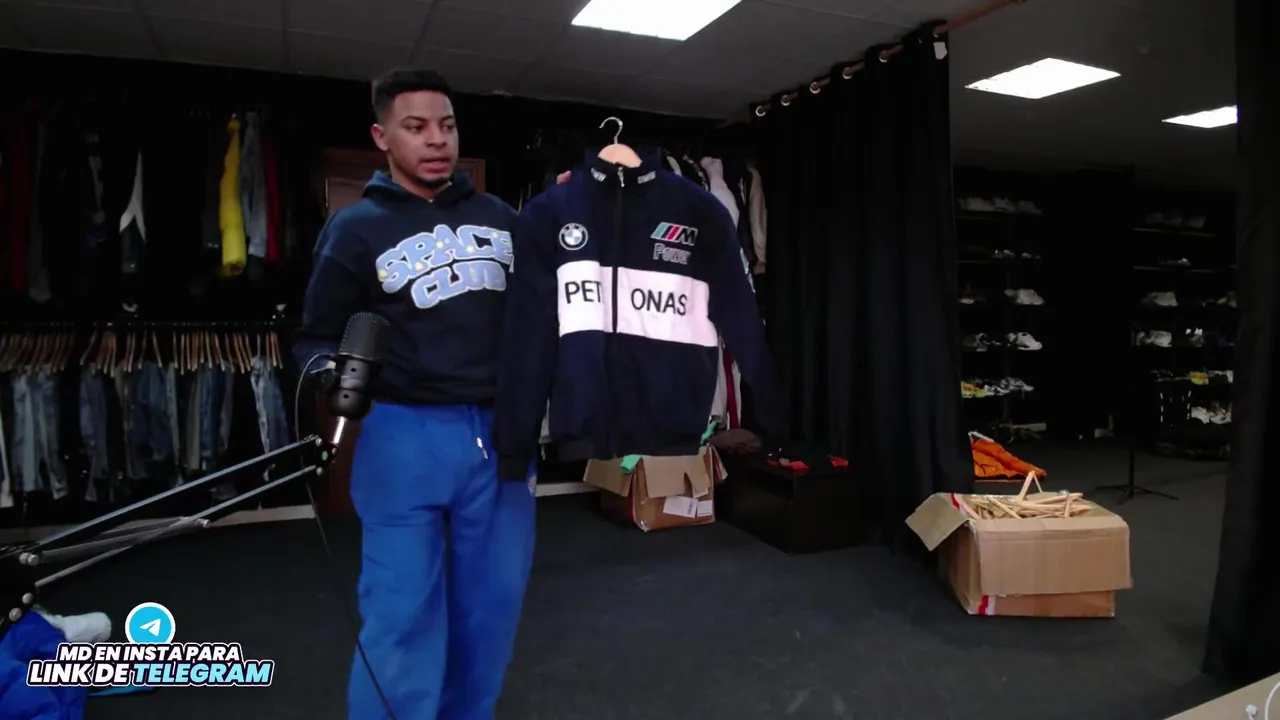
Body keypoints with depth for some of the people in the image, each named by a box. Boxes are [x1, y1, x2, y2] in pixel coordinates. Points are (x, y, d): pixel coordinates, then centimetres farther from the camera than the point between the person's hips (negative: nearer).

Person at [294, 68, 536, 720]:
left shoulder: (499, 217, 11)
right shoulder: (357, 227, 1)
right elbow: (316, 337, 2)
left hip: (502, 432, 4)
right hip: (405, 437, -3)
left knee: (492, 605, 13)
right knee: (403, 615, 2)